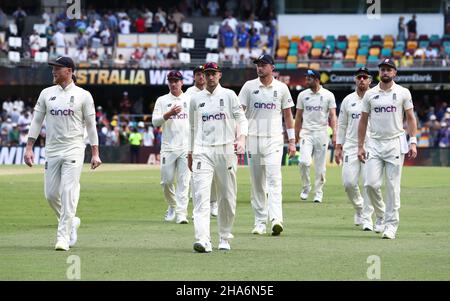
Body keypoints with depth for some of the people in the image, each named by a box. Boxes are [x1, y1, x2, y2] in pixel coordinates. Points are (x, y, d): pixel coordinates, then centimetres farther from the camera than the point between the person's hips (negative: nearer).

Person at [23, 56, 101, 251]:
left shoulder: (83, 95, -1)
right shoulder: (46, 94, 9)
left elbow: (91, 125, 1)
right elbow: (36, 121, 9)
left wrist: (95, 153, -3)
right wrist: (29, 148, 1)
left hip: (74, 150, -4)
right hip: (51, 151, 4)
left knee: (68, 193, -12)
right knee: (51, 194, 5)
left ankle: (63, 237, -12)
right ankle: (71, 222, 30)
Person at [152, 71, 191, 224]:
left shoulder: (190, 100, 10)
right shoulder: (162, 101, 7)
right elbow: (155, 121, -4)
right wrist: (169, 114, -20)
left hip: (186, 147, 0)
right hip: (168, 147, 0)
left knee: (184, 181, -6)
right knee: (166, 181, 1)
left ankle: (181, 213, -8)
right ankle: (172, 206, 25)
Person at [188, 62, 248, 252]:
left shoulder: (229, 95, 6)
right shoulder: (196, 99, 13)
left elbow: (241, 119, 1)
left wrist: (242, 139, -16)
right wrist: (190, 152, 17)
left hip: (226, 150, -1)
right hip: (203, 151, 1)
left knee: (227, 196, 4)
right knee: (201, 195, -15)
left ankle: (224, 238, 18)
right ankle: (203, 240, -24)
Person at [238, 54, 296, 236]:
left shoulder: (281, 88, 5)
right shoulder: (249, 86, 5)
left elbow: (288, 115, 10)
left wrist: (292, 141, 6)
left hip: (274, 139, -2)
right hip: (253, 138, 2)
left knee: (274, 178, -15)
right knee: (257, 182, 5)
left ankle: (276, 219, -26)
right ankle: (260, 222, 12)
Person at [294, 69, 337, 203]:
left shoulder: (328, 95, 0)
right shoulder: (302, 95, 7)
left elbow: (332, 116, -3)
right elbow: (298, 116, 12)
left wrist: (334, 134, -14)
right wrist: (296, 135, 9)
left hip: (321, 133, -1)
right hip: (306, 133, 1)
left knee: (320, 165, 2)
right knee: (304, 161, -16)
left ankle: (318, 192, 12)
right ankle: (306, 187, 5)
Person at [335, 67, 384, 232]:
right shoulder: (348, 100, 11)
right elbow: (341, 125, 15)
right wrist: (338, 147, 10)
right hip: (351, 146, 3)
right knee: (348, 182, -6)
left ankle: (366, 218, -1)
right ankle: (359, 208, 20)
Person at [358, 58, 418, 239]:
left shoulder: (403, 93, 3)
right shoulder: (370, 94, 8)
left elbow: (411, 118, 4)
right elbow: (363, 121, 12)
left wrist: (413, 143, -6)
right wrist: (360, 146, 7)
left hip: (395, 143, -2)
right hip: (375, 144, 2)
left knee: (393, 187, -4)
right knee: (370, 183, -9)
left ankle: (391, 225, 1)